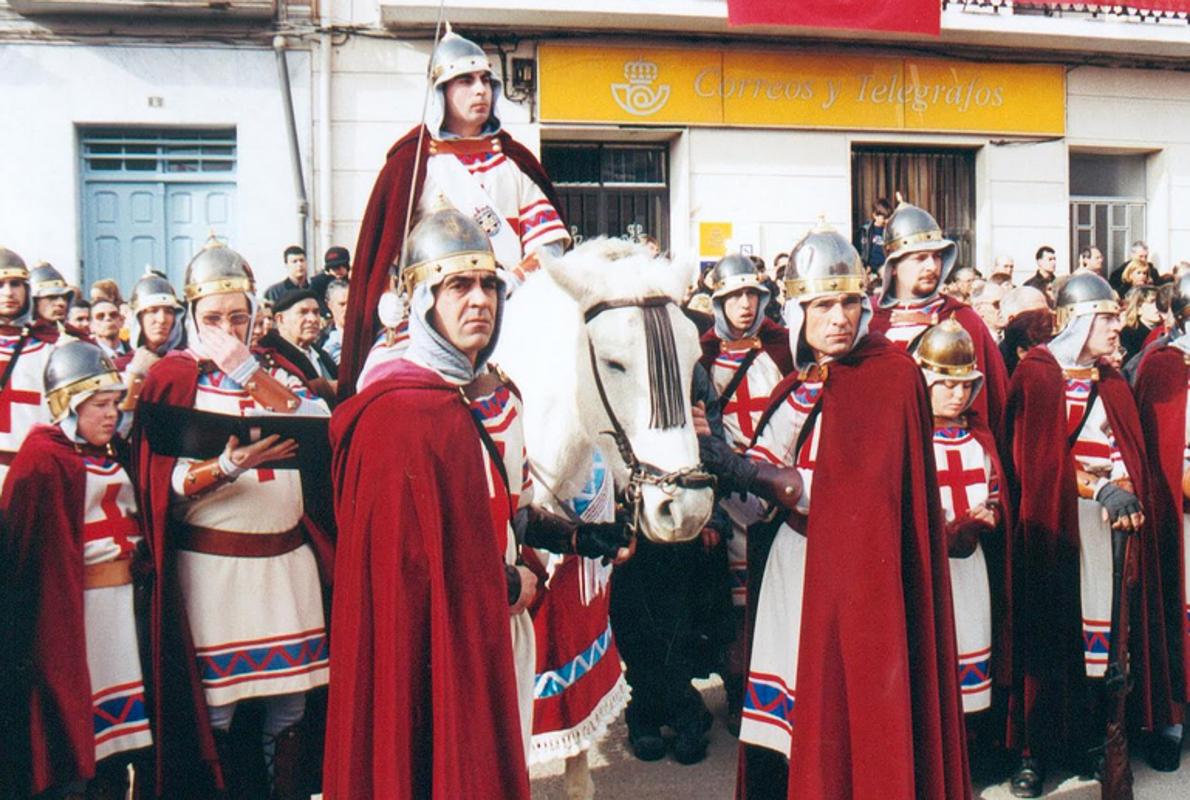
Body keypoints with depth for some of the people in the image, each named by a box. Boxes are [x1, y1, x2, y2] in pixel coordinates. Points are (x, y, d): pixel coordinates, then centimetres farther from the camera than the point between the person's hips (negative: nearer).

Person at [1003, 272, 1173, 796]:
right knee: (1049, 633, -3)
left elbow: (1128, 452, 13)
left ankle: (1083, 743, 15)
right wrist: (1100, 488, -18)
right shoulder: (1037, 374, -3)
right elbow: (1038, 453, -12)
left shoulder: (1111, 383, 18)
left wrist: (1126, 491, -7)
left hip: (1111, 520, 6)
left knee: (1099, 631, 5)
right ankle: (1033, 752, 6)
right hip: (1056, 522, -6)